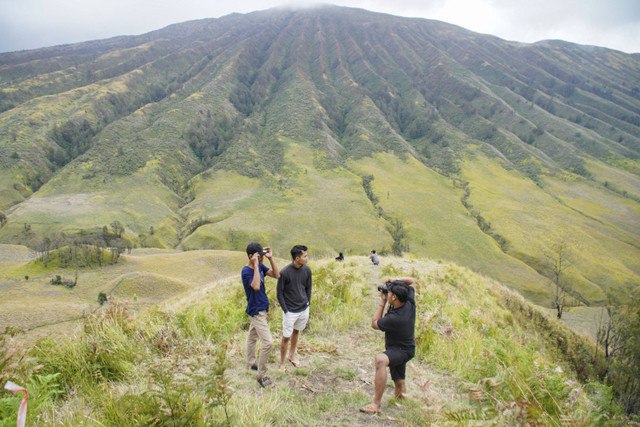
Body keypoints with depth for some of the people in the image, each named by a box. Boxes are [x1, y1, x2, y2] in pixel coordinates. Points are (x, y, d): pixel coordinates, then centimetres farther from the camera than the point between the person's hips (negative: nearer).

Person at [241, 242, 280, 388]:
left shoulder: (260, 266, 0)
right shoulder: (246, 271, -25)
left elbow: (277, 275, -1)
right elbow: (256, 286, -41)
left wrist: (271, 258, -11)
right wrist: (255, 265, -37)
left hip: (260, 309, 9)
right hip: (256, 311, -9)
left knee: (252, 337, 24)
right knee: (268, 342, -9)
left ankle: (251, 363, 42)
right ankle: (261, 375, 2)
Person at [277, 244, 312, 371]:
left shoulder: (307, 270, -7)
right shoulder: (285, 272, -22)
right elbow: (279, 292, -13)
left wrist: (307, 304, 6)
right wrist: (285, 310, -12)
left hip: (304, 309, 5)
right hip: (290, 311, -5)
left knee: (296, 332, 22)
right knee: (286, 337, 4)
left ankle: (292, 355, 42)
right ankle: (282, 363, 23)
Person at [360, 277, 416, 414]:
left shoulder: (394, 318, -33)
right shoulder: (410, 303, -14)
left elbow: (374, 324, -13)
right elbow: (412, 281, 5)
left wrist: (382, 303, -12)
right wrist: (396, 280, -11)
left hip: (402, 350, -9)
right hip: (405, 347, 9)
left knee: (380, 360, -38)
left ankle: (376, 405, -42)